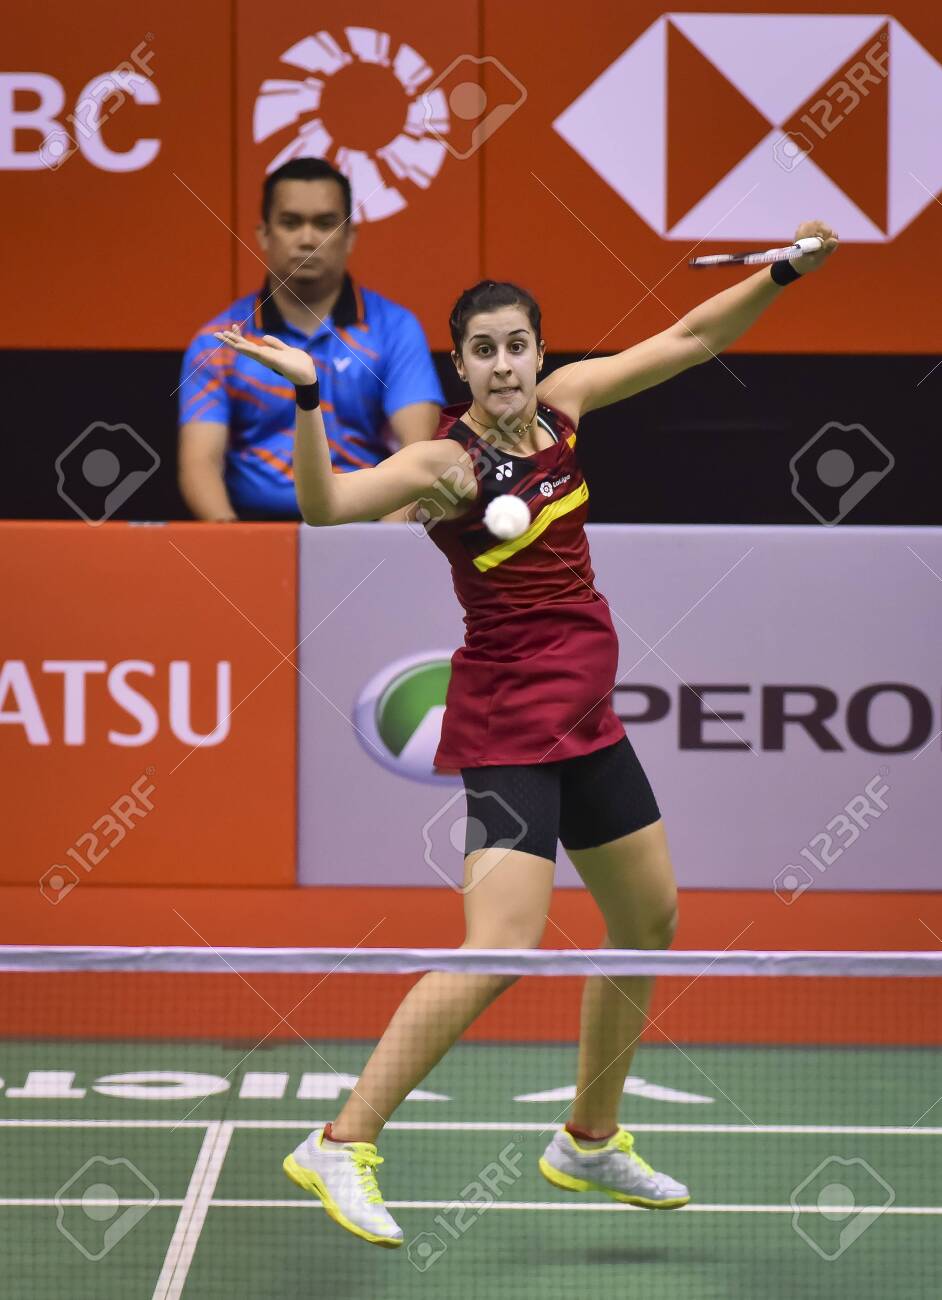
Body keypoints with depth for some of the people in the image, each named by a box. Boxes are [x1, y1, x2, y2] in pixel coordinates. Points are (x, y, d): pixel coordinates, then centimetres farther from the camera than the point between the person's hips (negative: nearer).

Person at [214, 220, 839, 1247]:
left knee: (650, 920, 18)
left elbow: (688, 339, 12)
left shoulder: (563, 403, 1)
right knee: (500, 950, -21)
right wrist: (307, 399, -48)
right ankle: (340, 1146, -15)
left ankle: (590, 1142, 35)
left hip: (586, 714, 8)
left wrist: (783, 273, 6)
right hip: (507, 721, -8)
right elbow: (327, 505, -35)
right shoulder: (447, 461, -18)